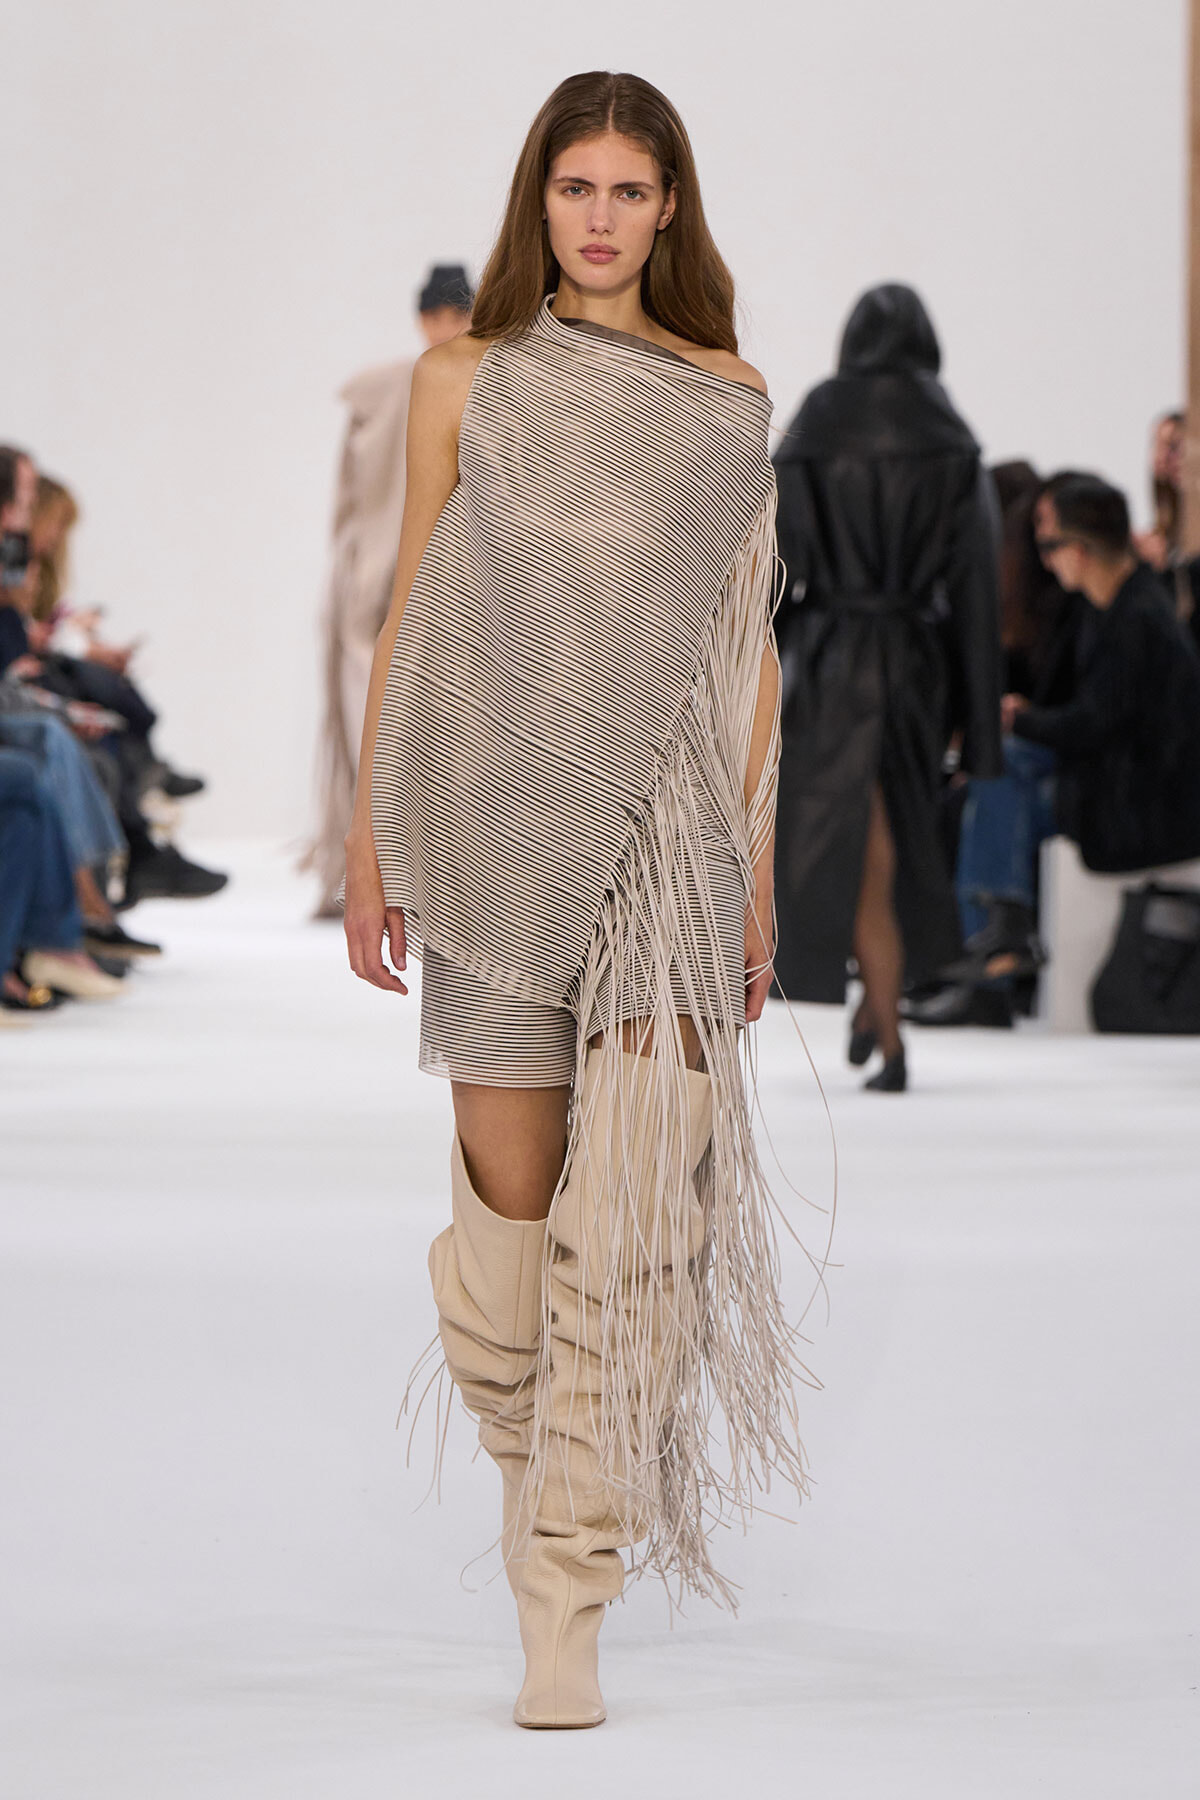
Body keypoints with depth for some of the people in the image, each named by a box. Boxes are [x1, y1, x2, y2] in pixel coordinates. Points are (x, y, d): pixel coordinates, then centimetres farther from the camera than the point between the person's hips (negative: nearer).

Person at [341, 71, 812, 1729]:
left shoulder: (727, 398, 8)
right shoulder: (465, 384, 8)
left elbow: (749, 648, 9)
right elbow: (410, 623, 8)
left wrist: (756, 873, 5)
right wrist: (370, 847, 4)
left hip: (665, 838, 0)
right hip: (502, 825, 1)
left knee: (629, 1202, -9)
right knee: (508, 1195, 0)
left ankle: (566, 1619, -3)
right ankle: (542, 1462, 31)